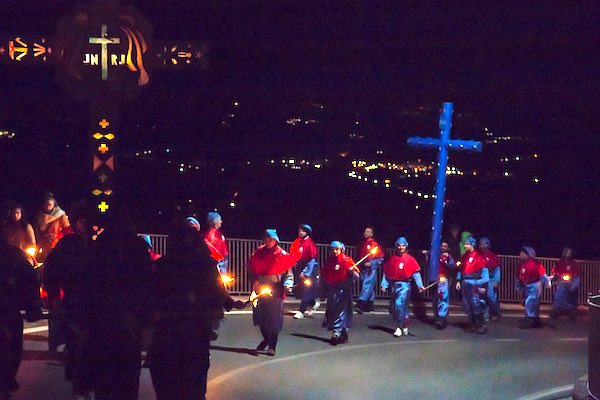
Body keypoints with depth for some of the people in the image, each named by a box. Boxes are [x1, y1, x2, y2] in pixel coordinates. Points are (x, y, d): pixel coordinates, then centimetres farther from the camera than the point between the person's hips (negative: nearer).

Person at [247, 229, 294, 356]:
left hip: (275, 292, -4)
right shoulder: (258, 253, 6)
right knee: (260, 317, 12)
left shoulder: (282, 255, -3)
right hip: (260, 290, 4)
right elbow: (251, 269, 12)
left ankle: (272, 346, 10)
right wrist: (254, 281, -6)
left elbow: (288, 273, -1)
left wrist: (287, 284, -19)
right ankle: (266, 339, 36)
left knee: (274, 319, -1)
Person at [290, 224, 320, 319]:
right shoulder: (297, 242, 6)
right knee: (300, 289, 8)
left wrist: (305, 272, -16)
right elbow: (292, 254, 15)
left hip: (308, 269, -7)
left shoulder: (310, 244, -11)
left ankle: (301, 311, -5)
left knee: (305, 290, -6)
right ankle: (314, 303, 28)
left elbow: (312, 260, -13)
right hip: (298, 269, 7)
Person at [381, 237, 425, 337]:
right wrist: (384, 284, 0)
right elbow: (386, 273, 9)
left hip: (404, 285, -5)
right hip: (394, 285, 5)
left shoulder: (410, 259, -4)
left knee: (400, 304, -19)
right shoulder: (392, 259, 8)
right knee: (393, 308, 9)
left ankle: (399, 327, -7)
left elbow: (416, 273, -8)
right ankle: (405, 322, 30)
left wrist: (420, 285, -18)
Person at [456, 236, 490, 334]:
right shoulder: (464, 257, 13)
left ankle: (482, 326, -5)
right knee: (467, 305, 8)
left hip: (475, 283, -7)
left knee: (476, 304, -12)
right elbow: (461, 269, 18)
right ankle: (473, 325, 18)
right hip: (466, 283, 7)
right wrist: (458, 281, 9)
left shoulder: (479, 257, -9)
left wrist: (483, 285, -14)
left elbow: (484, 271, -10)